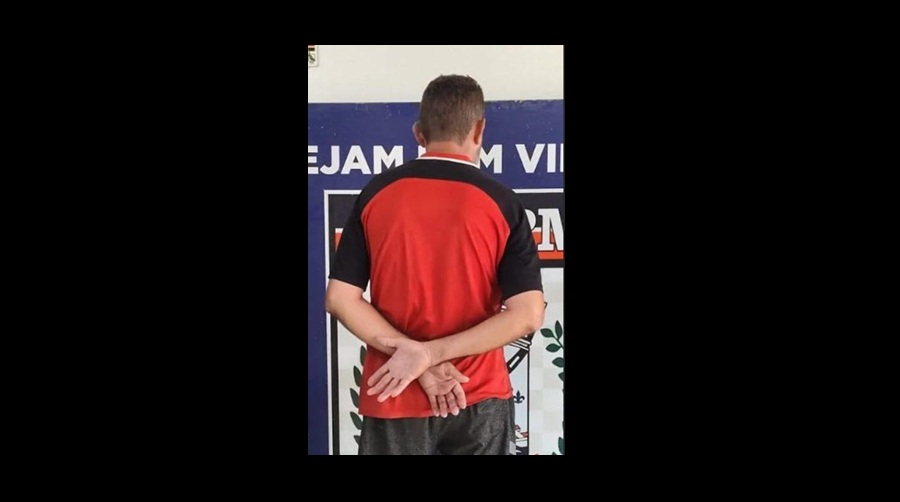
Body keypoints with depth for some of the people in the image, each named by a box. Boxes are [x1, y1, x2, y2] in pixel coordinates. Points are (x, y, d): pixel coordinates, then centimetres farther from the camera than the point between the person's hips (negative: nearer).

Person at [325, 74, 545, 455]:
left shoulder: (376, 194, -3)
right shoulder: (503, 203, -6)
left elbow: (340, 299, -7)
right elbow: (528, 315, -14)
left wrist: (412, 351, -11)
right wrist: (430, 355, -14)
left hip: (394, 399, 1)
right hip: (478, 400, -1)